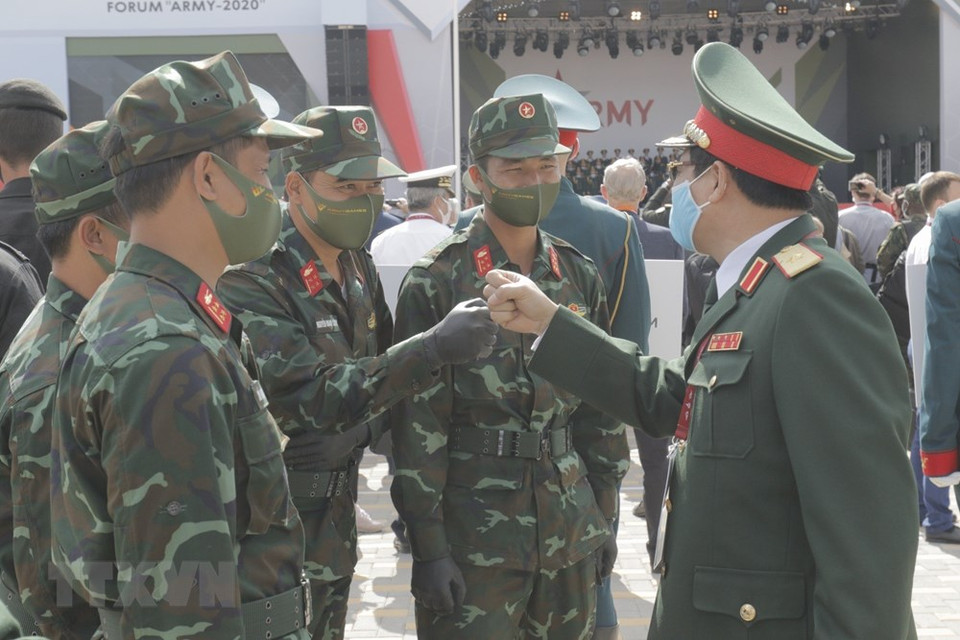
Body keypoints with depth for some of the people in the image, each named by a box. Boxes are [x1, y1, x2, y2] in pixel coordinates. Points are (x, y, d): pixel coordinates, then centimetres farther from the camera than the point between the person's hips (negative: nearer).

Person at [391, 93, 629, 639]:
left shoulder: (580, 277, 7)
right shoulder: (437, 281, -7)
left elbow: (600, 406, 13)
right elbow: (420, 422, -9)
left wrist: (604, 518, 12)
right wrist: (429, 548, -11)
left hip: (569, 528, 5)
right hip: (473, 532, -5)